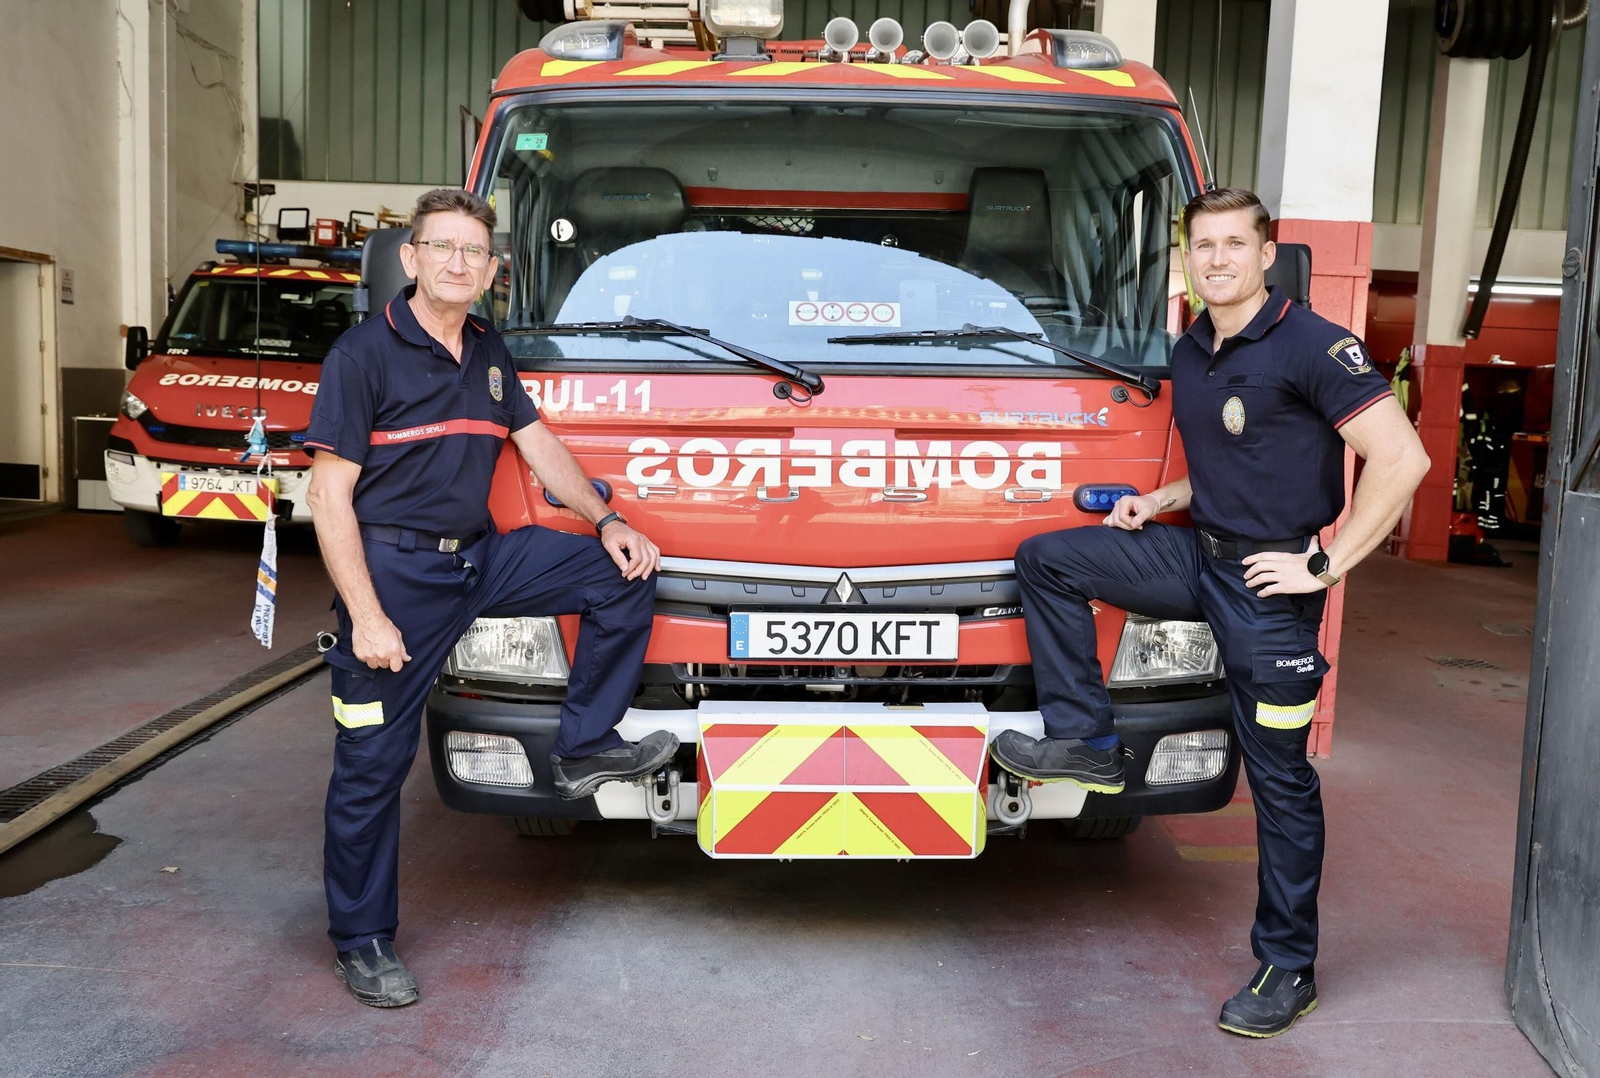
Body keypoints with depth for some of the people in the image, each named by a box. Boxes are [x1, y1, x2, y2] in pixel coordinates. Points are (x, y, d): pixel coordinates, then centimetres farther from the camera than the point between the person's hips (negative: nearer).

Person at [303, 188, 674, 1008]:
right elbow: (330, 494, -13)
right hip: (393, 571, -6)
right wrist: (367, 617, -19)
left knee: (623, 574, -5)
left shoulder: (489, 353, 11)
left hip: (482, 558, 6)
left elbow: (539, 445, 19)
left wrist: (606, 521, 4)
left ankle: (583, 749, 5)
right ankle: (361, 942, 18)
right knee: (372, 764, 1)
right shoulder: (364, 354, -9)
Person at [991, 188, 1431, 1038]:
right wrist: (1160, 502, 6)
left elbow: (1401, 459, -21)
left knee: (1279, 777, 2)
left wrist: (1326, 565, -20)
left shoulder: (1311, 346, -15)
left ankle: (1287, 969, 17)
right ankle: (1084, 740, 6)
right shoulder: (1189, 355, 10)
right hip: (1198, 556, 7)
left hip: (1269, 584, -7)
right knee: (1046, 559, -1)